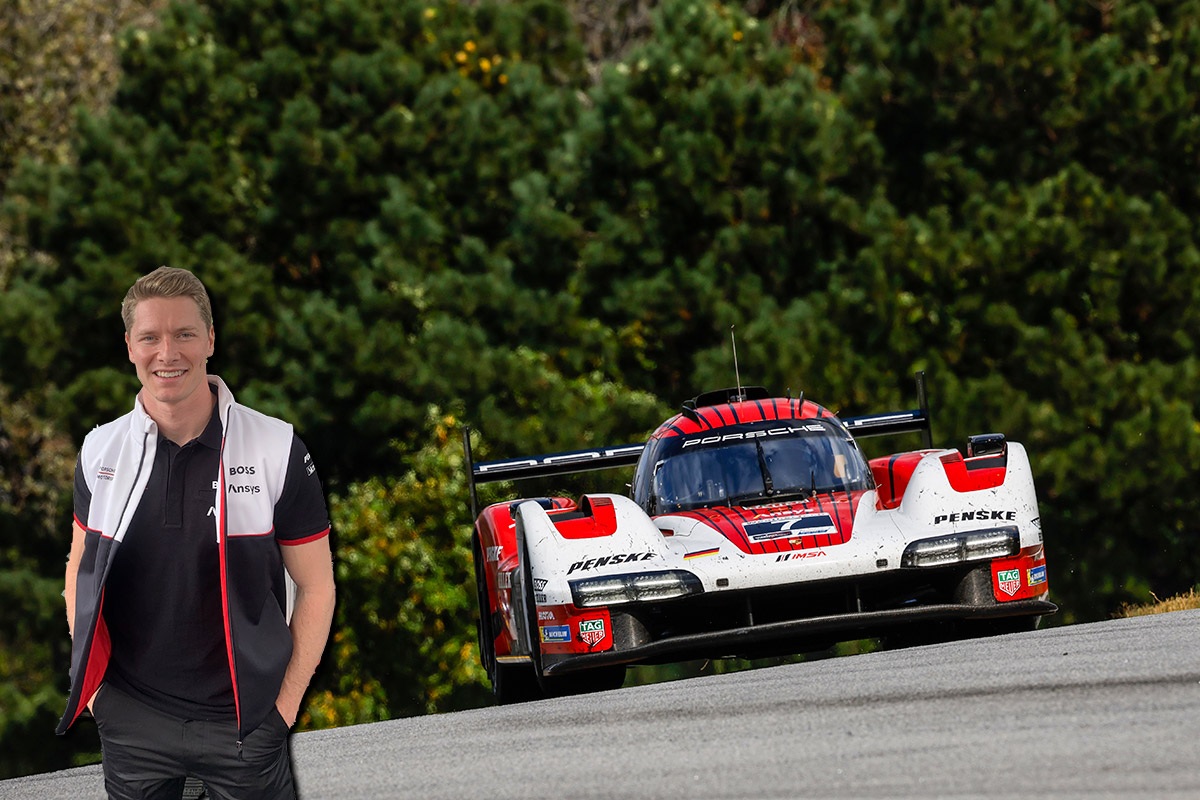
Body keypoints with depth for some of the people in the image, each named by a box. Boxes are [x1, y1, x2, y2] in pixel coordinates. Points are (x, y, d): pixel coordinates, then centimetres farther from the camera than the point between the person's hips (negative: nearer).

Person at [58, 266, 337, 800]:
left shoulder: (277, 450, -6)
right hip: (130, 724, 2)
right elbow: (80, 569, 15)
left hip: (243, 721, -2)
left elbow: (315, 585, -1)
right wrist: (89, 681, 7)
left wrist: (286, 702, -5)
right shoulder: (100, 451, 3)